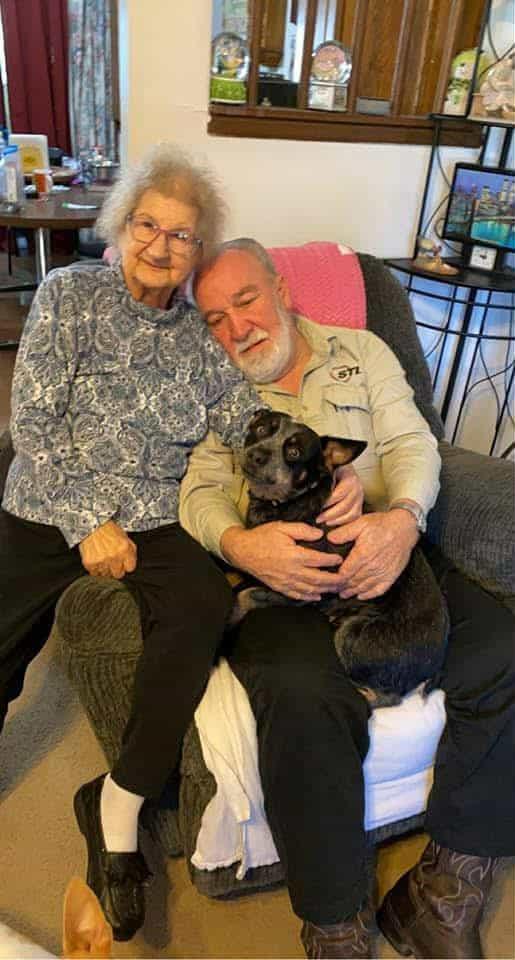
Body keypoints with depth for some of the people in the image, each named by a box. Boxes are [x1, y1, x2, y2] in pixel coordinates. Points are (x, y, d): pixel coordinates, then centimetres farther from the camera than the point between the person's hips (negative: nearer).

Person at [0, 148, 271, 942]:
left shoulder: (201, 333, 7)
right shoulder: (69, 295, 2)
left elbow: (254, 430, -1)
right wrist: (87, 524, -12)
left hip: (156, 519, 1)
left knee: (201, 610, -27)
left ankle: (118, 806, -7)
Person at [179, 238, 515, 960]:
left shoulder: (361, 351, 18)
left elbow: (411, 443, 7)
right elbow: (202, 491, 2)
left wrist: (404, 516, -17)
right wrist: (239, 543, -23)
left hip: (384, 551, 3)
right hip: (277, 573, -2)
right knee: (306, 697, -33)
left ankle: (444, 895, -3)